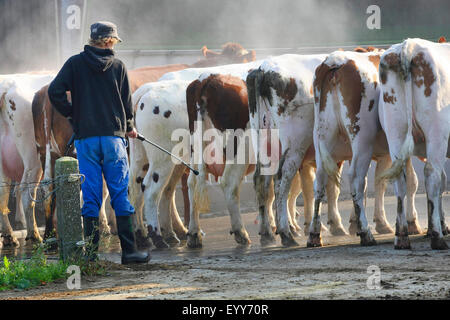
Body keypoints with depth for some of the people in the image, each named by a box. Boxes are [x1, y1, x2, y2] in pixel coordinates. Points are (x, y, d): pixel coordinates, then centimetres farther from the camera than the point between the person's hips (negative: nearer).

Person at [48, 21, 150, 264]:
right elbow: (126, 100, 7)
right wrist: (129, 126, 24)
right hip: (113, 135, -1)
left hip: (85, 137, 1)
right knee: (120, 195, 2)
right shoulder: (118, 66, 2)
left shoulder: (75, 63, 2)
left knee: (90, 196, 3)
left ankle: (90, 251, 1)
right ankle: (128, 250, 1)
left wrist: (72, 115, 7)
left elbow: (55, 92, -7)